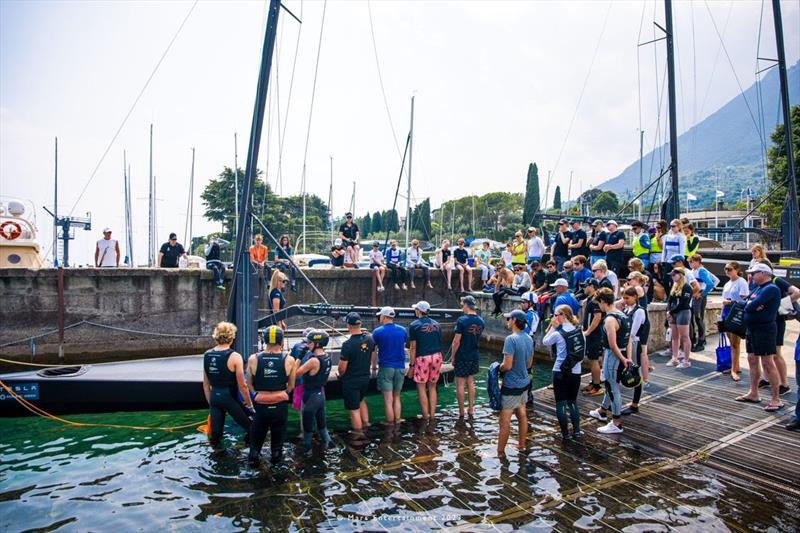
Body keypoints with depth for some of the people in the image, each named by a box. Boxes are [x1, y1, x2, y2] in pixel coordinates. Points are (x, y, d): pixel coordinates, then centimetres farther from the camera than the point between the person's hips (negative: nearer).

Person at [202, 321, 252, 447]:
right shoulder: (234, 356, -15)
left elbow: (206, 384, 10)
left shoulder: (207, 355, 2)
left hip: (214, 397, 6)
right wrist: (249, 404, 1)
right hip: (230, 398, -6)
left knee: (215, 434, 12)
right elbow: (242, 386, -13)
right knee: (250, 427, 12)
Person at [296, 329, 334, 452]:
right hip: (320, 393, 7)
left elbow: (297, 372, -20)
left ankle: (306, 447, 25)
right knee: (321, 420, 22)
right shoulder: (326, 357, -2)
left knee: (308, 423, 11)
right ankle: (327, 441, 28)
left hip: (311, 395, -7)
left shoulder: (314, 360, -27)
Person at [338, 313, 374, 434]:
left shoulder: (347, 344, -26)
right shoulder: (369, 339, -7)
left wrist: (341, 375, 3)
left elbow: (342, 367, -19)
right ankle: (366, 424, 33)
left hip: (351, 381, -6)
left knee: (354, 409, 8)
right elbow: (373, 356, 10)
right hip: (365, 378, 6)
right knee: (361, 400, 30)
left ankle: (358, 433, 19)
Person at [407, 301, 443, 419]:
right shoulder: (436, 324, 10)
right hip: (436, 356, 5)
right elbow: (440, 343, 13)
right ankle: (432, 415, 14)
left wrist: (411, 365, -5)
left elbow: (413, 347, -8)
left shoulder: (414, 325, -5)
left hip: (422, 358, -5)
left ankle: (425, 417, 5)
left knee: (421, 388, 3)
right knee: (432, 387, 13)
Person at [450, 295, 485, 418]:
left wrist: (453, 357, -6)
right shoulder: (481, 321, 1)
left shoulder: (462, 320, -17)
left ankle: (461, 412, 10)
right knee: (470, 382, 18)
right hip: (475, 356, 6)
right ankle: (471, 409, 23)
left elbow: (456, 341, -15)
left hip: (462, 357, -6)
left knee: (460, 384, 4)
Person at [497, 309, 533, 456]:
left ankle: (500, 452, 9)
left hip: (511, 385, -8)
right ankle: (522, 445, 33)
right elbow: (529, 364, 13)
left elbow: (507, 365, -25)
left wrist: (498, 368, -6)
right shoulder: (529, 339, 3)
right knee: (522, 415, 19)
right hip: (524, 383, 8)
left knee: (505, 421, 1)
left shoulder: (511, 339, -23)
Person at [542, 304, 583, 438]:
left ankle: (565, 433, 10)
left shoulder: (558, 334, -14)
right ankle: (576, 431, 18)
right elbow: (583, 350, 7)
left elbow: (545, 342, 2)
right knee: (573, 402, 19)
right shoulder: (579, 330, 0)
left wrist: (552, 326, 0)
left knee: (560, 403, 7)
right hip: (576, 372, 5)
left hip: (560, 372, -5)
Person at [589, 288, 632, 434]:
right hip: (620, 355, 10)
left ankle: (616, 423, 11)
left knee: (613, 389, 1)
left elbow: (613, 345, -25)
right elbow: (627, 338, 9)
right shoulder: (622, 315, 7)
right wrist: (627, 357, 9)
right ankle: (602, 411, 44)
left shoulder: (610, 319, -22)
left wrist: (622, 359, -13)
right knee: (610, 385, 25)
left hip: (613, 356, -10)